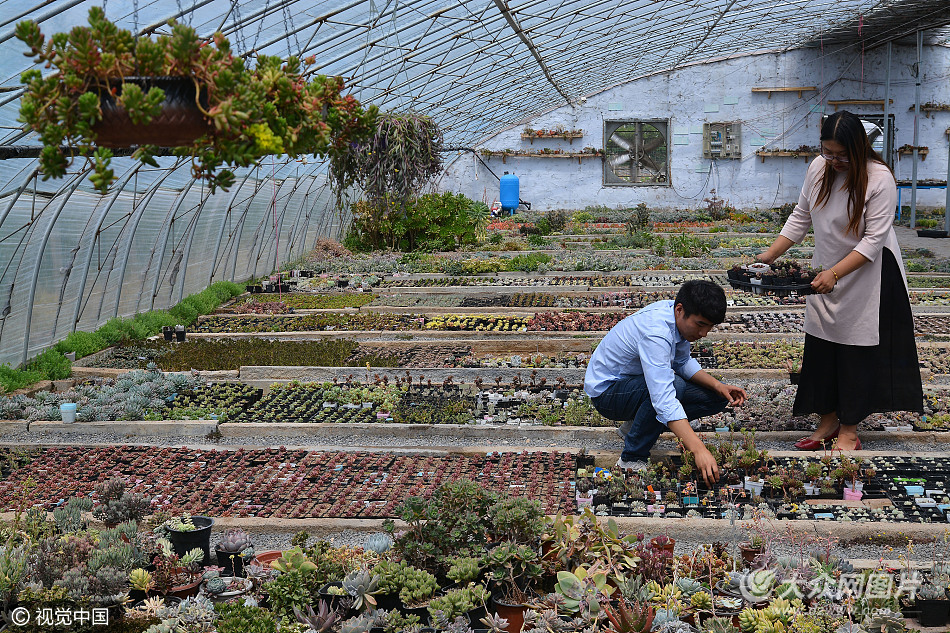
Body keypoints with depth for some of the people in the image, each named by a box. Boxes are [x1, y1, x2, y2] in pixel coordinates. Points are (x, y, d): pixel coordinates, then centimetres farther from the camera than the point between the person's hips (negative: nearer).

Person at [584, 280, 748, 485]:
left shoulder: (679, 317, -9)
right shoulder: (655, 333, -35)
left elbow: (682, 362, 9)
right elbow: (664, 400, -45)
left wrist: (718, 386, -8)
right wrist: (699, 450, -51)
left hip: (638, 381, 9)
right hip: (606, 390, -9)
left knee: (716, 398, -2)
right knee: (675, 386, -37)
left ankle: (636, 425, 8)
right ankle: (631, 460, -21)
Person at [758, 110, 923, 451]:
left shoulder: (879, 178, -20)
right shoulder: (818, 168, -3)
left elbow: (874, 239, -21)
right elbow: (801, 217, 8)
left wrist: (834, 274, -29)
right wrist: (769, 255, -1)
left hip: (866, 274, -5)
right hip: (826, 273, 6)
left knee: (857, 351, 0)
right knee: (820, 347, 7)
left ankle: (849, 430, 11)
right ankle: (828, 420, 21)